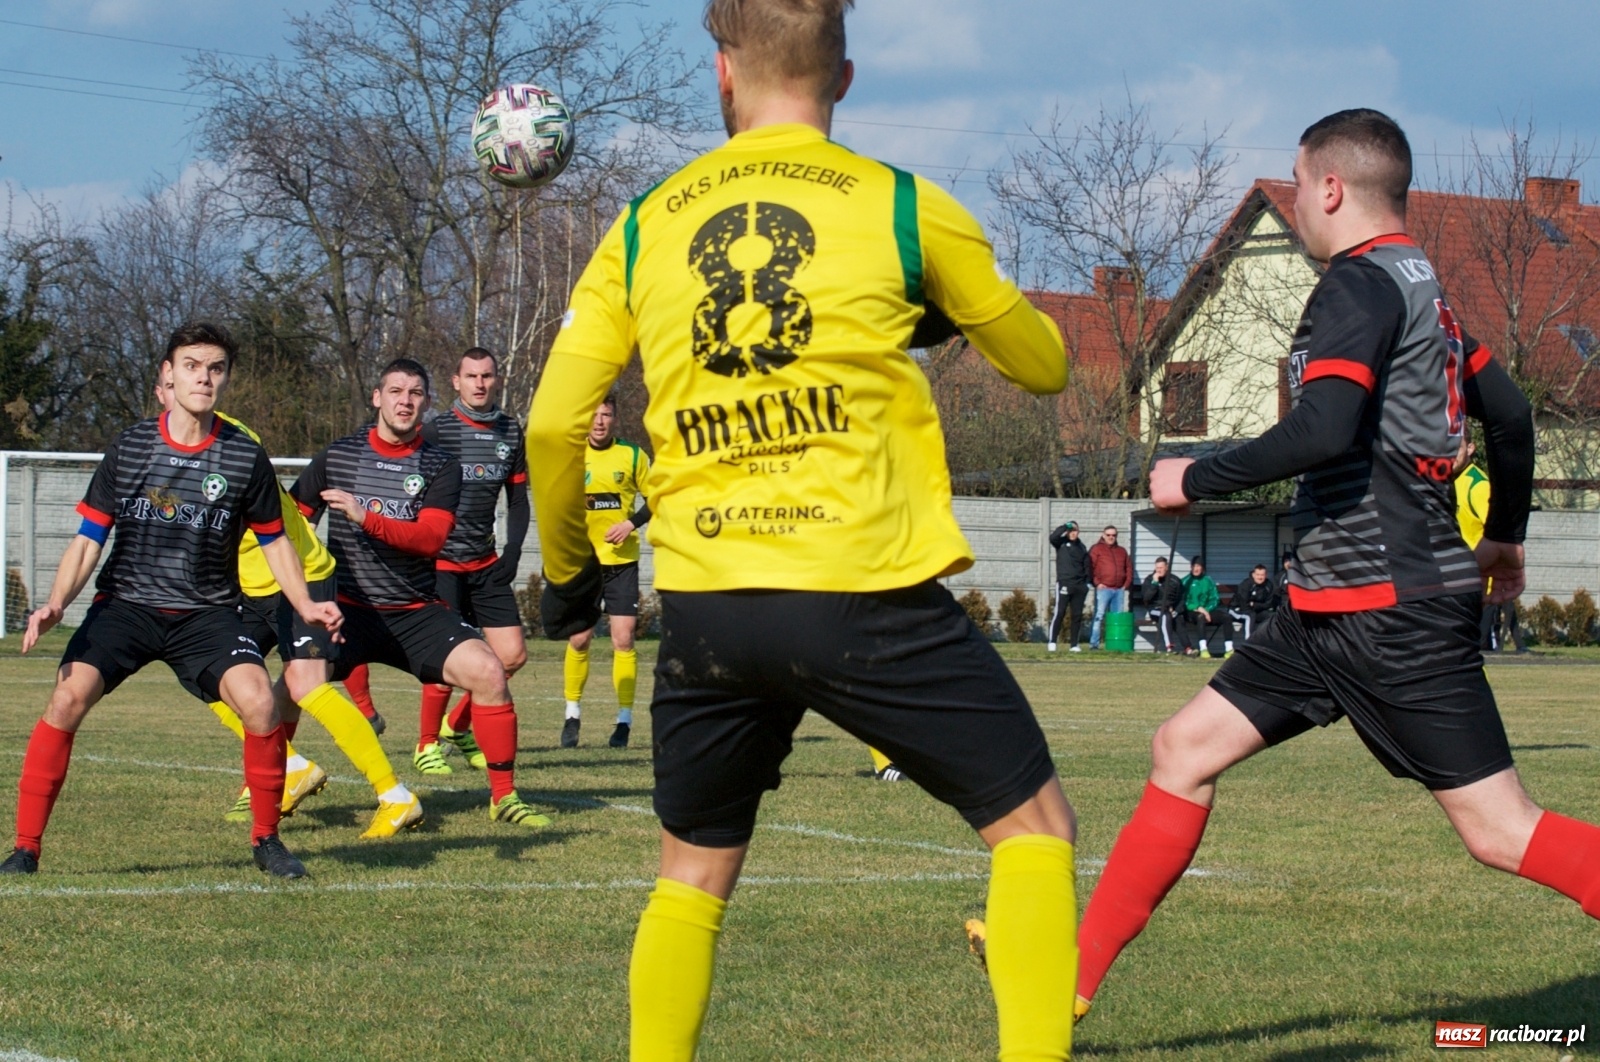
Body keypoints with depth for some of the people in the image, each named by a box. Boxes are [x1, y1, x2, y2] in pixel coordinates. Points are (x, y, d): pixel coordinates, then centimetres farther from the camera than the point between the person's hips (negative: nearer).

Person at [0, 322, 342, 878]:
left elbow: (273, 540, 12)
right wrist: (56, 603, -15)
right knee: (68, 697, -22)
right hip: (125, 603, 0)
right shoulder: (128, 447, -2)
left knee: (260, 702, -23)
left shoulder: (246, 457, -1)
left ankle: (265, 838, 0)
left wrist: (305, 605, -2)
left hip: (208, 612, 0)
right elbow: (89, 539, 1)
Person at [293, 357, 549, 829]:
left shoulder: (441, 467, 3)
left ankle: (503, 796, -4)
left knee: (488, 671, -20)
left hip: (417, 610, 1)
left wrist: (368, 518, -25)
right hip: (348, 607, -1)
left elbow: (430, 538, -13)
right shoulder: (336, 456, 5)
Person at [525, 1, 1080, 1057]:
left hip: (703, 602, 3)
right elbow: (1047, 365, 14)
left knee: (692, 873, 21)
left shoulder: (645, 226, 10)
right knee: (1034, 823, 9)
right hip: (869, 591, -3)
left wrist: (567, 573, 24)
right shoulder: (903, 207, 2)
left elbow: (553, 424, 8)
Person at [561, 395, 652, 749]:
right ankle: (572, 714, 16)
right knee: (579, 640, 1)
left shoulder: (632, 455, 0)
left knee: (623, 640, -6)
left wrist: (631, 523, -11)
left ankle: (624, 720, 0)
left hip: (622, 560, -1)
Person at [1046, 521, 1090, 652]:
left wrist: (1087, 582, 9)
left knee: (1077, 615, 4)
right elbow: (1053, 537, -18)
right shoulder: (1061, 543, 4)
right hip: (1064, 583, -5)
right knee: (1059, 613, -10)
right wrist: (1065, 526, -13)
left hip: (1079, 586, 5)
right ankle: (1051, 642, -7)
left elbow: (1087, 566, 18)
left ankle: (1073, 644, 9)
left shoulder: (1081, 547, 17)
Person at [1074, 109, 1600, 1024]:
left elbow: (1324, 430, -25)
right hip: (1339, 607, 10)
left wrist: (1197, 479, -13)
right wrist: (1506, 535, 37)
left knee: (1500, 829, -10)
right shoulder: (1425, 289, 16)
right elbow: (1509, 411, 24)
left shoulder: (1360, 286, -13)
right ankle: (1069, 979, 11)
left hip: (1393, 607, -10)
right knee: (1187, 749, 9)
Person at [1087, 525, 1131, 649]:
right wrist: (1097, 583, -12)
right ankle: (1094, 643, -13)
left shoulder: (1122, 551, 21)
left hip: (1119, 590, 5)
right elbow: (1090, 567, -4)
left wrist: (1127, 583, 8)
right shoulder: (1096, 549, 4)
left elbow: (1129, 568, 22)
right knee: (1099, 616, -11)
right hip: (1103, 589, -5)